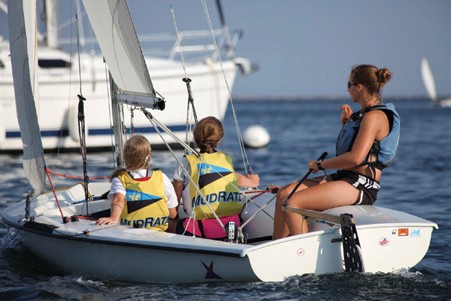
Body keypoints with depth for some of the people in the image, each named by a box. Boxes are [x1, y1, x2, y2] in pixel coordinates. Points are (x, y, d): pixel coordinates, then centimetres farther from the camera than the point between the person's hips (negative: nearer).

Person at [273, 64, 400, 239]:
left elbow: (355, 158, -24)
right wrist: (345, 123, 17)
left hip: (360, 185, -10)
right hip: (343, 178, 10)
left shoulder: (374, 116, -13)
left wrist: (321, 164, -12)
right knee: (284, 194, 1)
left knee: (292, 203, -22)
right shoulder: (365, 114, 19)